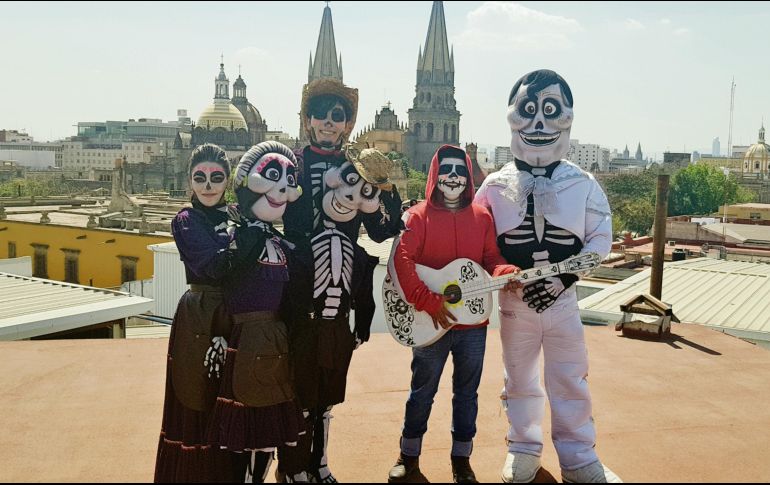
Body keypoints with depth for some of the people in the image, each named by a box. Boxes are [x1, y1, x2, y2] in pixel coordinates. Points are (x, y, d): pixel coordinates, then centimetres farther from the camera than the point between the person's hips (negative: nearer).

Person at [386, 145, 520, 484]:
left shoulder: (482, 217, 7)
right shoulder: (419, 215, -6)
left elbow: (492, 257, 7)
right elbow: (401, 260, -17)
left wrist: (505, 273, -17)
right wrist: (429, 302, -23)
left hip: (473, 321, 3)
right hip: (430, 322, -3)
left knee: (467, 392, 13)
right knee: (422, 390, 11)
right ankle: (409, 455, 28)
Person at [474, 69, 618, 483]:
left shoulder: (582, 184, -3)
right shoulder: (496, 185, -2)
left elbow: (600, 238, -2)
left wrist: (563, 278, -14)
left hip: (562, 299, 0)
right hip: (514, 298, 1)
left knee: (570, 380, 6)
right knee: (519, 378, 13)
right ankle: (523, 449, 29)